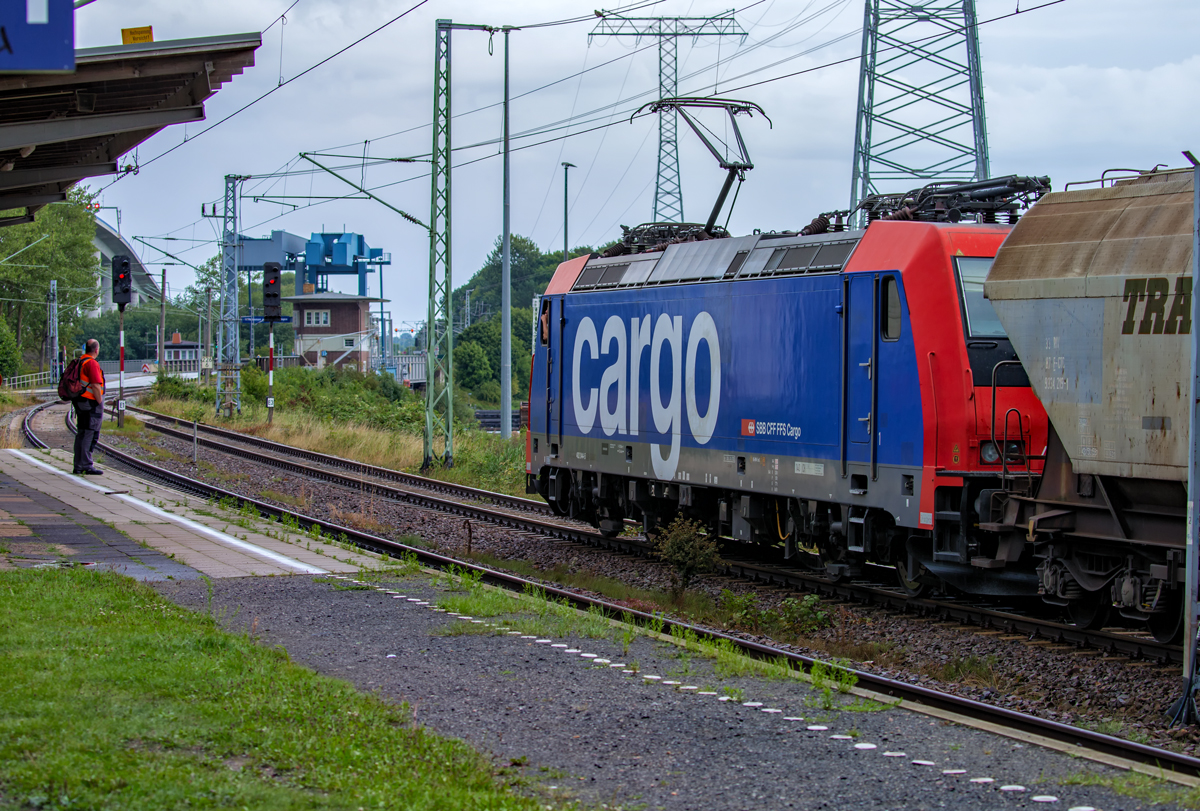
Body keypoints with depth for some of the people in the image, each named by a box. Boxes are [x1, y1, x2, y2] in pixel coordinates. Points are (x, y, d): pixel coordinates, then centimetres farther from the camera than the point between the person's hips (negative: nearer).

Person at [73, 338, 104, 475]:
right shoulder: (92, 364, -16)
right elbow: (96, 386, -22)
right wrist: (100, 402, -12)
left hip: (80, 402, 9)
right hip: (92, 403, -9)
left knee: (81, 434, 13)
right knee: (90, 435, -6)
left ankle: (78, 466, 17)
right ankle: (87, 466, -6)